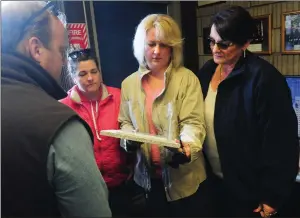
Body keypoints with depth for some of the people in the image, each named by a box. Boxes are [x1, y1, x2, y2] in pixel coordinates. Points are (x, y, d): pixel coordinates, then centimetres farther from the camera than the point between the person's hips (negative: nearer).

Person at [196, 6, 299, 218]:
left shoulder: (264, 78, -20)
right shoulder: (208, 70, 0)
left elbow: (280, 143, -18)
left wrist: (272, 197, -13)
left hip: (247, 188, -6)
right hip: (212, 179, 6)